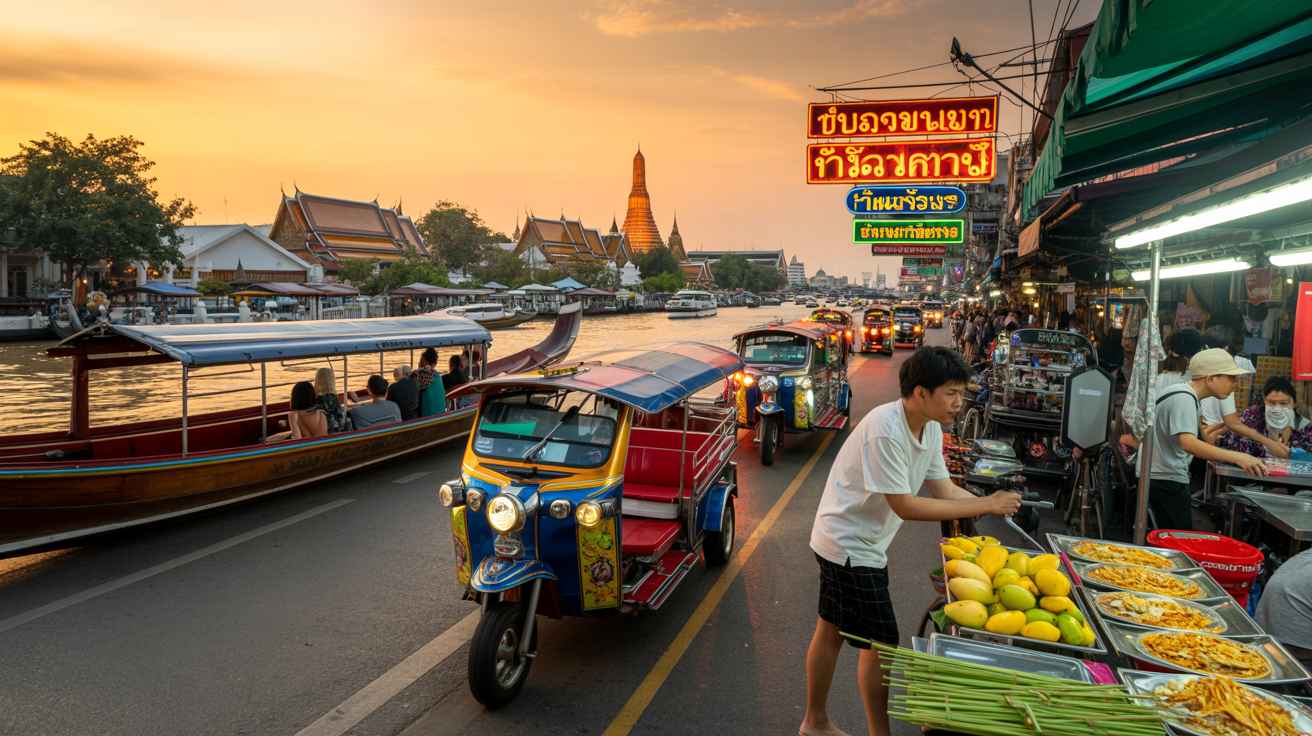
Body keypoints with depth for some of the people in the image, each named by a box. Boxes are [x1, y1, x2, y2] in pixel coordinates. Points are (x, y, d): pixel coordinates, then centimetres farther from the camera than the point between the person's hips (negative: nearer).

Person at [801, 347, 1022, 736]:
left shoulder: (931, 428, 0)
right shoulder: (884, 431, -28)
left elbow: (943, 489, 3)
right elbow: (905, 507, -27)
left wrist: (995, 504, -12)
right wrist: (986, 505, -24)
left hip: (849, 543, 9)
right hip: (849, 545, -9)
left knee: (831, 630, 19)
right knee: (880, 643, 0)